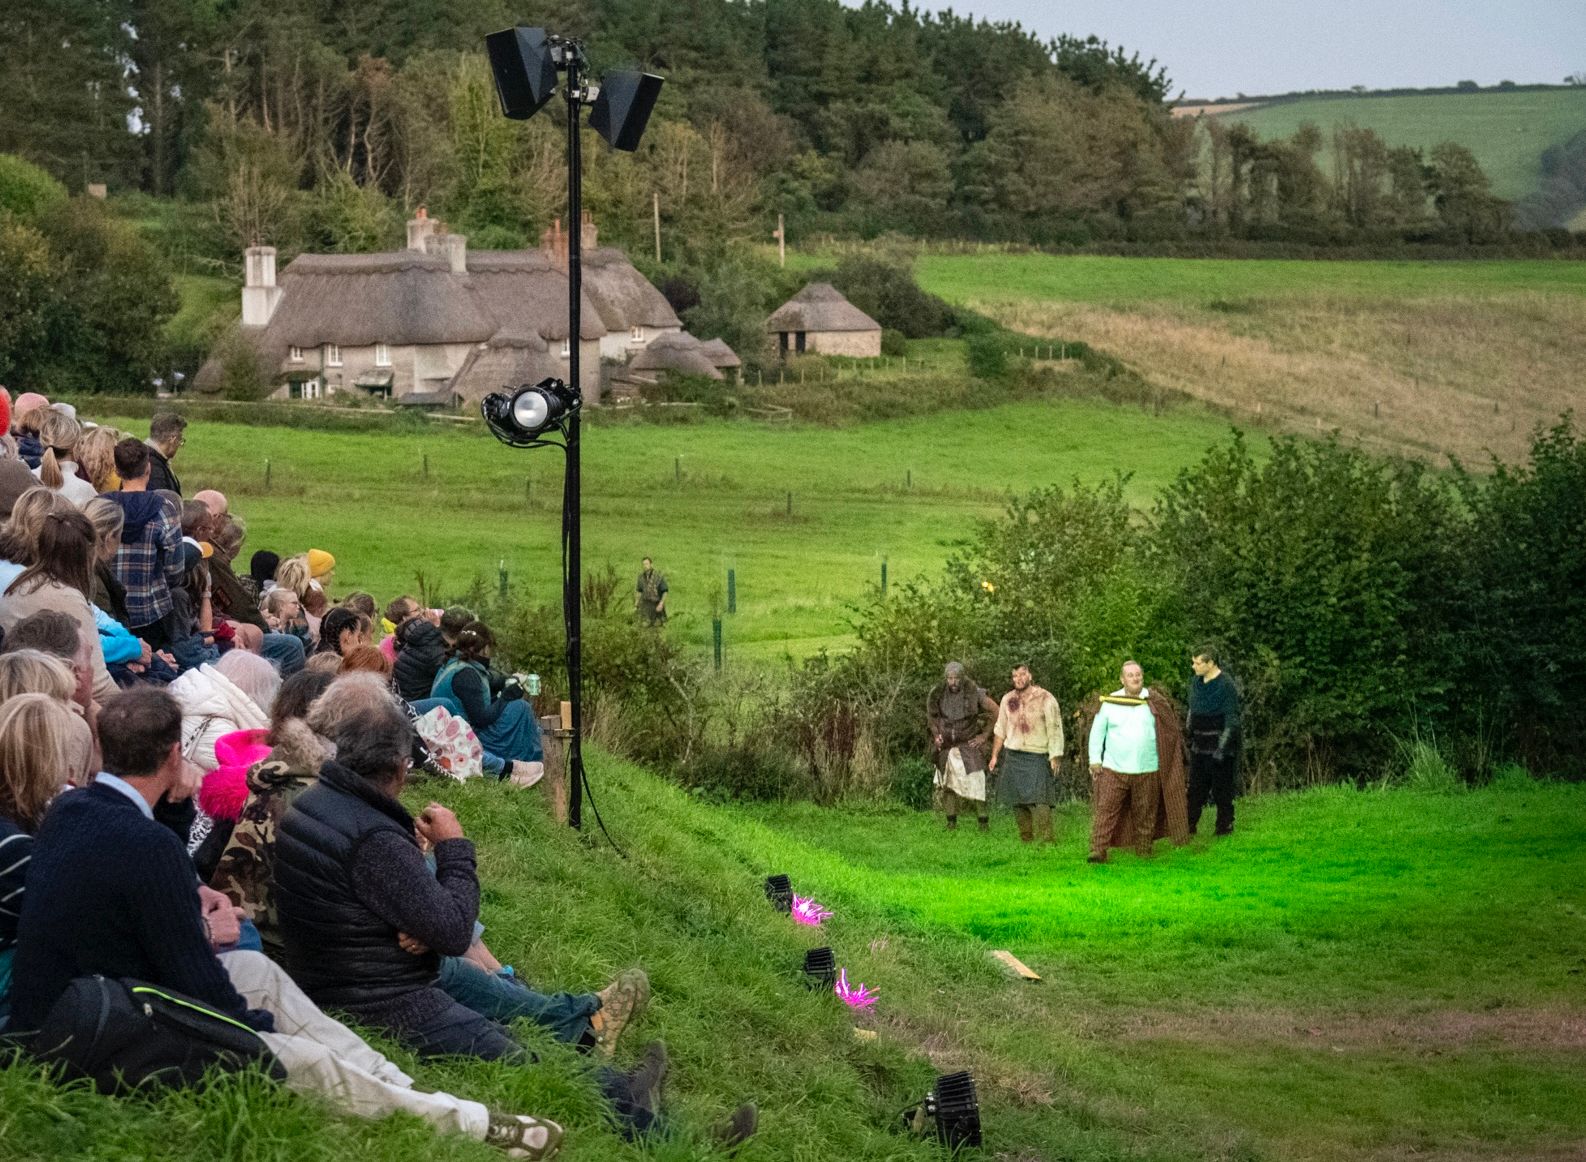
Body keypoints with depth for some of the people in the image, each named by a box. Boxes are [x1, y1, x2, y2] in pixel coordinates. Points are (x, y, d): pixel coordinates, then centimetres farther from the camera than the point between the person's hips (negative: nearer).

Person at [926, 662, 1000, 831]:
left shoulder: (974, 693, -13)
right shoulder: (937, 695, -4)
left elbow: (996, 712, -4)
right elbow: (931, 715, 17)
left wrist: (985, 735, -4)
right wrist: (935, 734, 4)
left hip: (969, 746, -3)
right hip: (946, 747, 3)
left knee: (974, 782, -11)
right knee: (948, 785, 6)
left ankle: (983, 821, -5)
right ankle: (951, 822, 13)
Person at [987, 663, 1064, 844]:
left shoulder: (1045, 699, -3)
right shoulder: (1008, 699, 12)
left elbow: (1055, 730, -5)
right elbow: (1000, 730, 19)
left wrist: (1055, 757, -10)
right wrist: (994, 756, 16)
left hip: (1037, 756, -5)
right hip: (1013, 756, 5)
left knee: (1039, 799, -15)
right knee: (1017, 801, 5)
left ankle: (1046, 839, -16)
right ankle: (1025, 839, 15)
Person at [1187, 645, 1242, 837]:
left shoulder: (1226, 686, -16)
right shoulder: (1196, 682, 7)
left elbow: (1232, 721, -16)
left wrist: (1222, 748, -19)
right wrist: (1188, 728, 12)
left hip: (1219, 744, -7)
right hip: (1199, 745, 7)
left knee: (1221, 789, 2)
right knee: (1196, 787, 10)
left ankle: (1225, 826, 12)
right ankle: (1189, 825, 15)